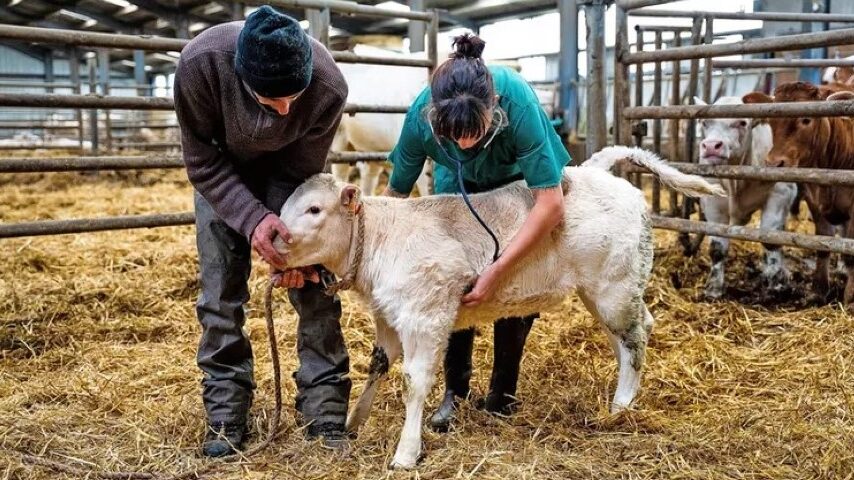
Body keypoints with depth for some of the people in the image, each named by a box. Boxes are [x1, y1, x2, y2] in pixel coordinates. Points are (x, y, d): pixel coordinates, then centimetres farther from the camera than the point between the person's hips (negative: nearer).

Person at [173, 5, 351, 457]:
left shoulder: (328, 86, -36)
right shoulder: (200, 63, -38)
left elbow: (301, 173, -20)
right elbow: (202, 161, -25)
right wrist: (253, 217, -38)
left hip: (287, 168, 0)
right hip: (222, 166, 0)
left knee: (313, 281, -8)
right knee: (220, 288, -4)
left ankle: (325, 412, 2)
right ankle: (225, 414, 8)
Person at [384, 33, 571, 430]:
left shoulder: (518, 102, -43)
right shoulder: (421, 114, -36)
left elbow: (551, 204, -41)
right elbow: (396, 191, -19)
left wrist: (496, 270, -43)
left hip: (521, 177, -1)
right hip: (460, 182, 2)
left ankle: (503, 389, 14)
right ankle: (454, 389, 6)